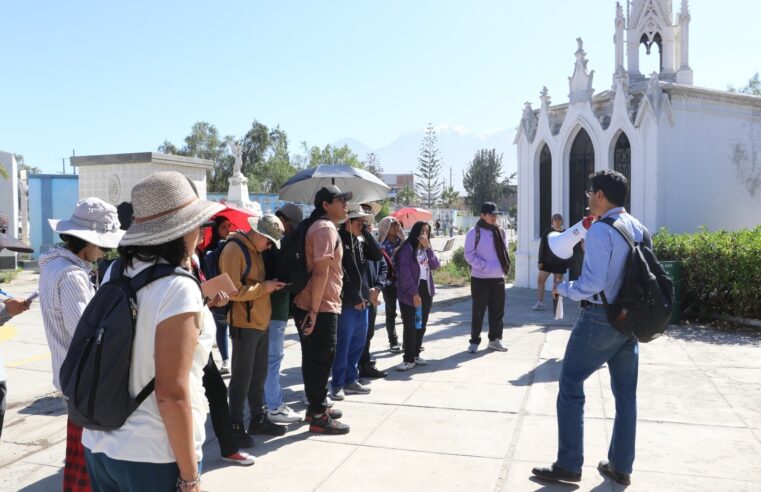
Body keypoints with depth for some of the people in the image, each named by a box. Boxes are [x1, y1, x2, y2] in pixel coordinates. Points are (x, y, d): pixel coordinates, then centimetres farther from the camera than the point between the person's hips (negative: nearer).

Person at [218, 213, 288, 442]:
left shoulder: (255, 250, 15)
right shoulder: (234, 250, -15)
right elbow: (233, 291, -21)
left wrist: (269, 285, 6)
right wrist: (264, 287, -16)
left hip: (261, 322, 9)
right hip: (244, 324, -9)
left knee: (259, 376, 16)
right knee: (242, 378, 1)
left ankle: (259, 419, 27)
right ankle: (235, 426, 13)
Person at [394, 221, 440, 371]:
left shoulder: (426, 249, 13)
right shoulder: (407, 248, -8)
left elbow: (435, 266, -2)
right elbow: (405, 273, -14)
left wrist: (428, 247, -11)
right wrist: (414, 293, -17)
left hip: (426, 290, 7)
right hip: (410, 293, -7)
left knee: (422, 325, 10)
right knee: (410, 326, -7)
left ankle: (415, 355, 21)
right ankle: (409, 359, -2)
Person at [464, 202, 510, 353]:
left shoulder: (501, 232, 9)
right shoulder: (474, 233, -6)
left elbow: (504, 253, 17)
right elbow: (469, 255, -10)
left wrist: (503, 267, 1)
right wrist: (486, 267, -18)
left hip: (498, 278, 5)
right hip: (480, 278, -5)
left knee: (497, 311, 11)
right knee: (478, 311, 2)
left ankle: (495, 339, 24)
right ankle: (474, 341, 12)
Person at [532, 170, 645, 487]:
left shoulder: (600, 230, -17)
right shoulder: (639, 229, 8)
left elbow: (592, 283, -23)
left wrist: (563, 288, -5)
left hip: (599, 319, -8)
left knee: (570, 388, 2)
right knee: (625, 394, 13)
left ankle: (568, 466, 7)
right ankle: (620, 467, 23)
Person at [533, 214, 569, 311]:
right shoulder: (547, 232, 1)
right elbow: (542, 247, -1)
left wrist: (568, 263, 3)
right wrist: (540, 261, -7)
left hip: (560, 262, 0)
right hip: (547, 260, 0)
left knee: (557, 282, 6)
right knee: (540, 280, -6)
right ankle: (539, 303, -2)